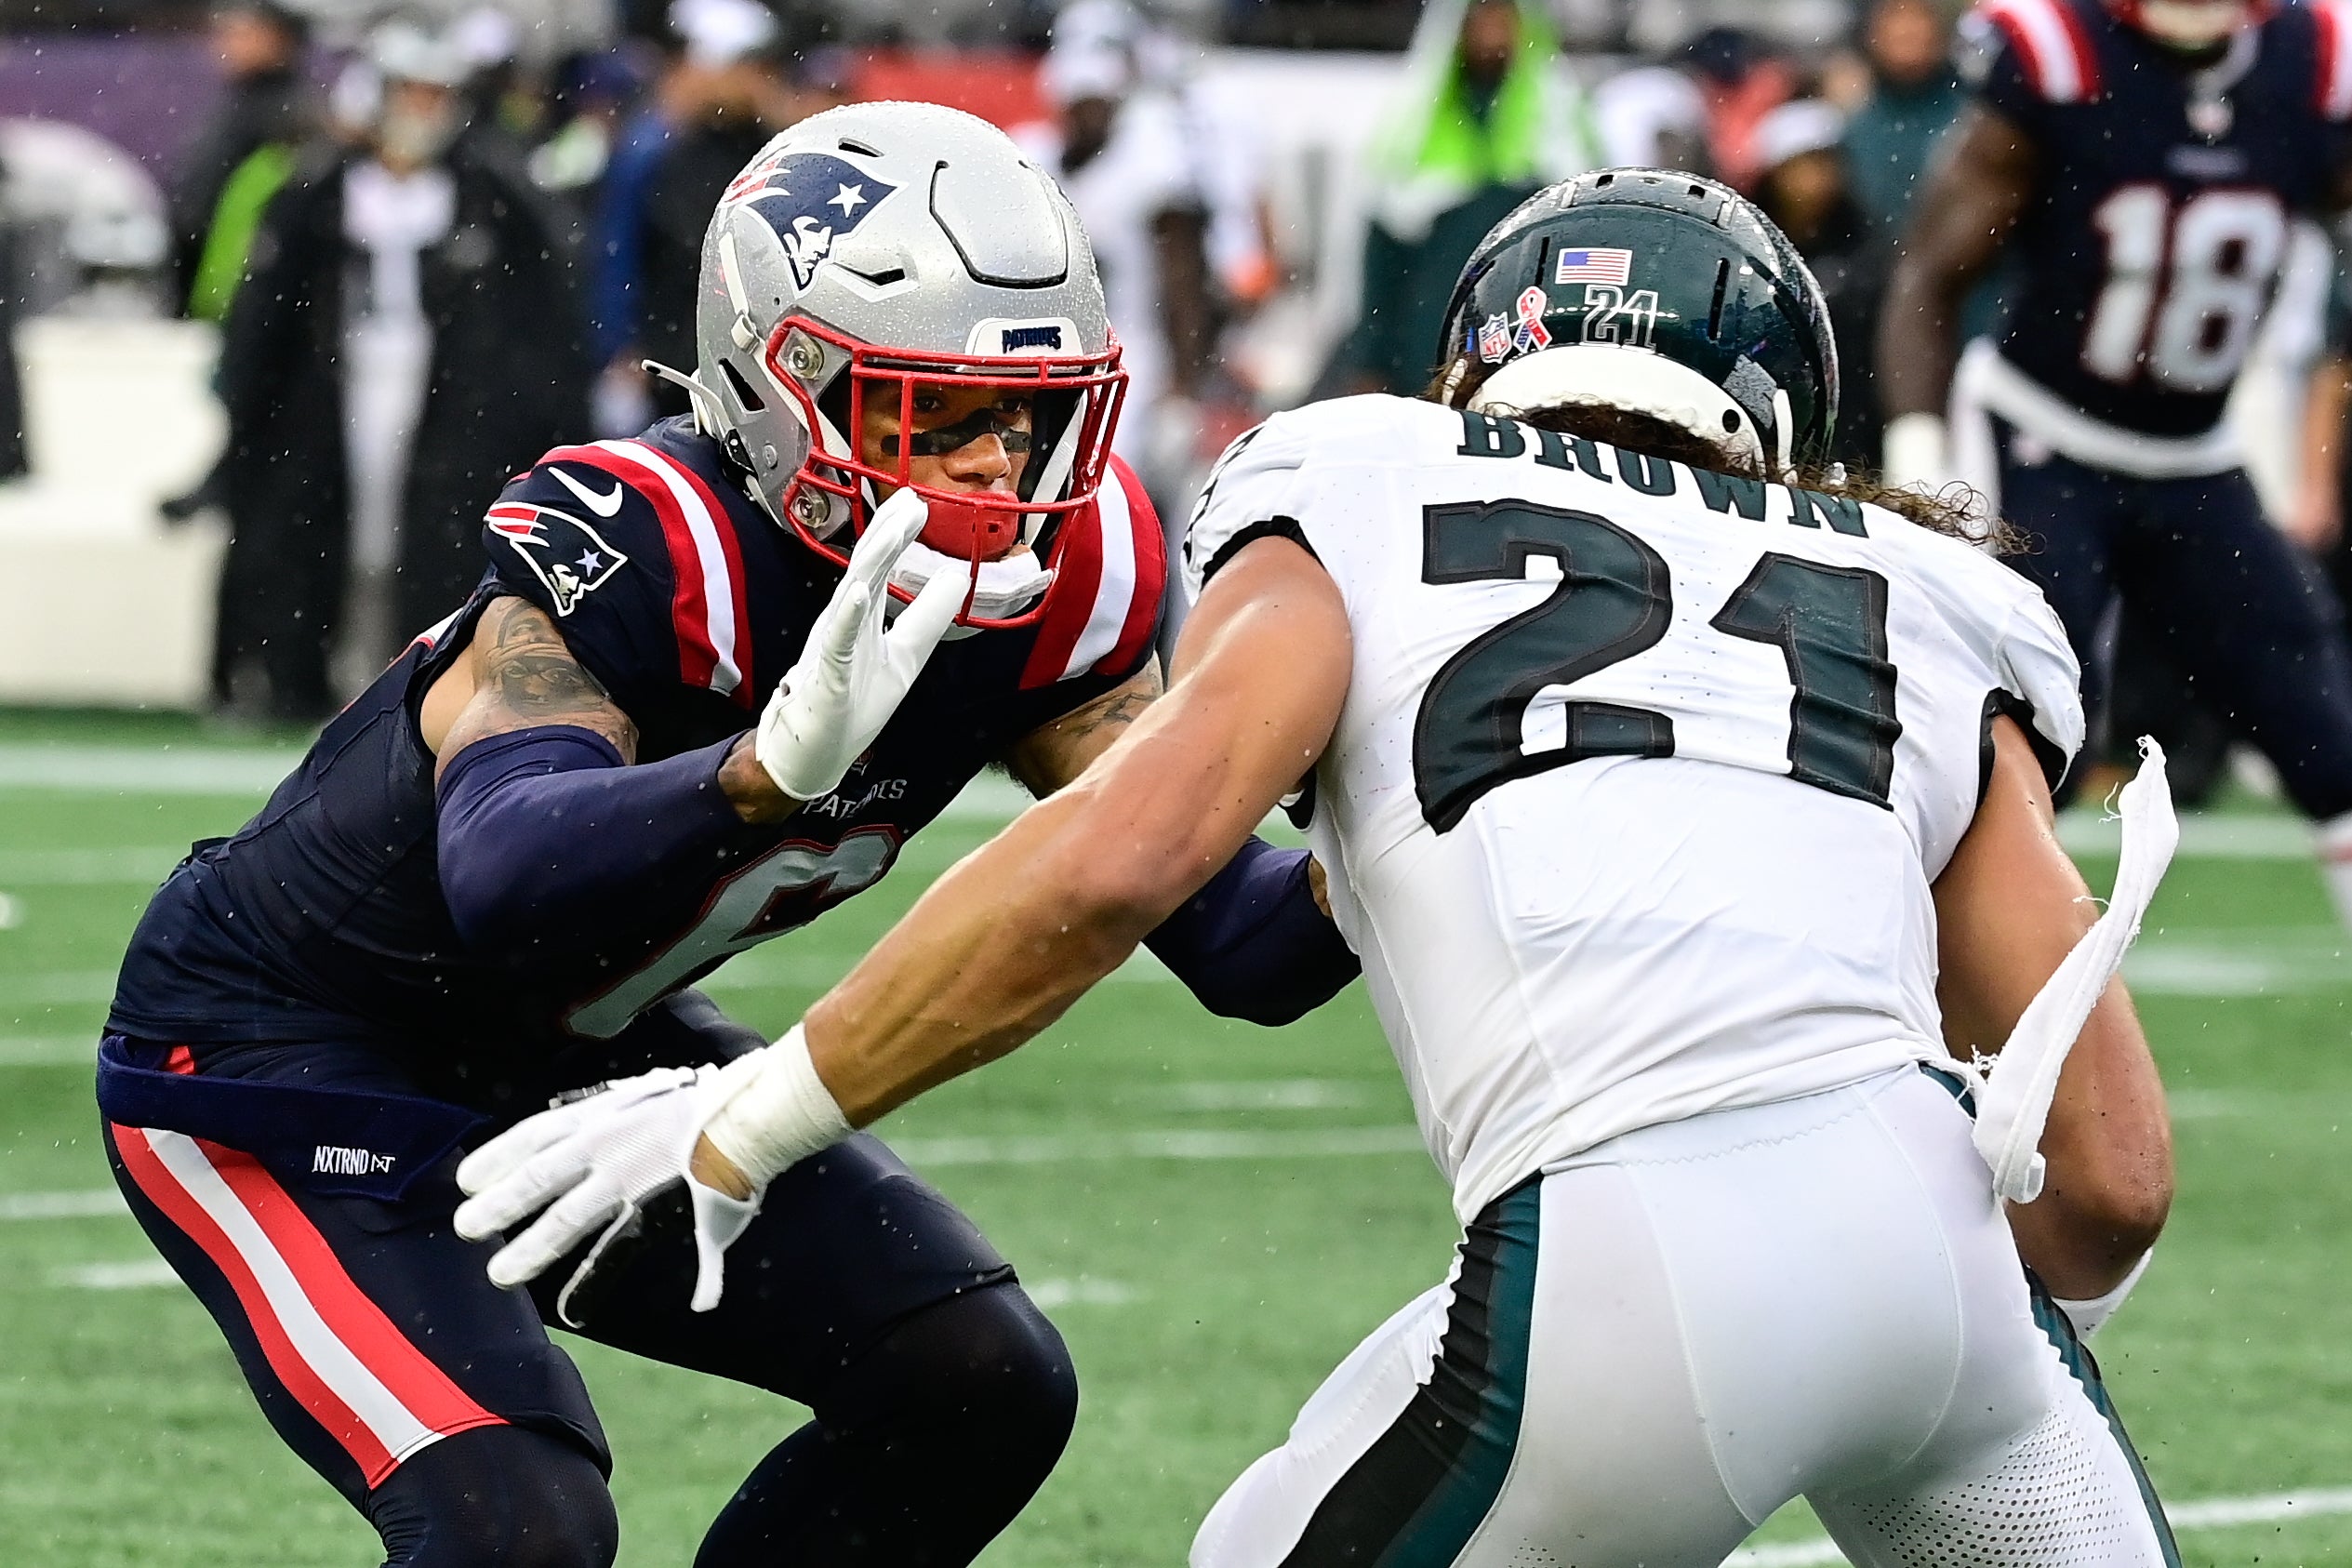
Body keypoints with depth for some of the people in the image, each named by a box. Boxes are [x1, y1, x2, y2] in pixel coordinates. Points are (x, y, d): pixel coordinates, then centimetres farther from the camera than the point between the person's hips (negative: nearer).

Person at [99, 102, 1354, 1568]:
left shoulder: (1056, 577, -13)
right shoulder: (634, 549, -34)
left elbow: (1229, 933, -9)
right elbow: (504, 873, -51)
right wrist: (774, 769, -68)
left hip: (569, 1049, 8)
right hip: (280, 1068, -8)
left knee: (983, 1388, -2)